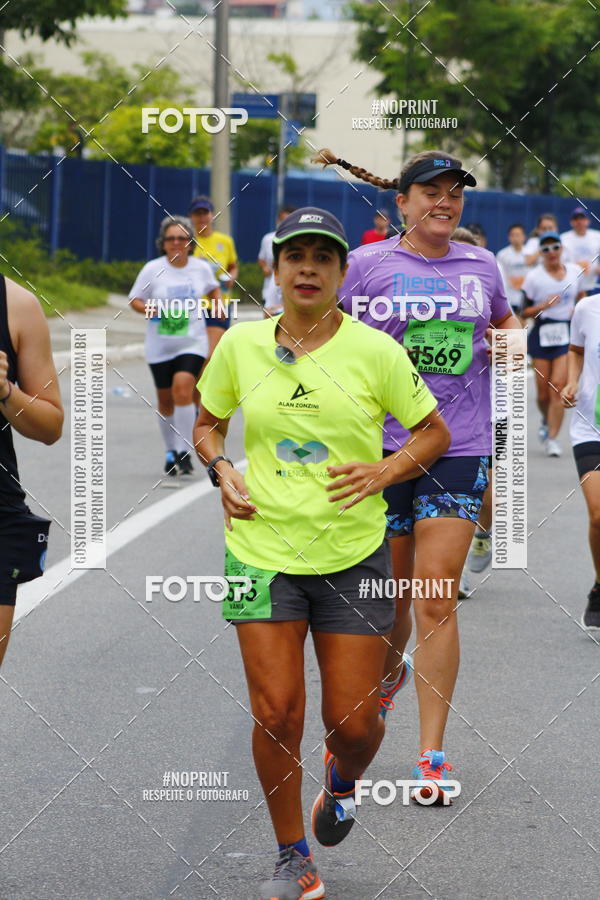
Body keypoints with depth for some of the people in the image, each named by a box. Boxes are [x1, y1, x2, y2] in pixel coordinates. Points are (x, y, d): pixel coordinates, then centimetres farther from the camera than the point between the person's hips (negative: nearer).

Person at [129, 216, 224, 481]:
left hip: (192, 342, -1)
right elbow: (135, 299, 2)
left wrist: (217, 305, 7)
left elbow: (213, 289, 23)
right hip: (160, 346, 1)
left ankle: (183, 453, -17)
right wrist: (148, 309, -17)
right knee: (165, 399, 10)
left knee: (183, 387, -21)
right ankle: (171, 452, 29)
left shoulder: (201, 268, 1)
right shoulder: (152, 269, -4)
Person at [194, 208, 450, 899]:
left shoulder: (375, 351, -5)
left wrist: (382, 472, -11)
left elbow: (434, 432, 6)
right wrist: (221, 469, -3)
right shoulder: (240, 344, 1)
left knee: (353, 723, 0)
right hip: (262, 550, 1)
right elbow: (207, 423, 17)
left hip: (353, 554, -1)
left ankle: (342, 779, 38)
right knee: (276, 714, -5)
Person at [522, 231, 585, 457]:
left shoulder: (574, 271, 6)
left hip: (567, 333, 1)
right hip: (542, 334, -1)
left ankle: (552, 438, -8)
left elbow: (581, 295, 22)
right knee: (543, 391, 3)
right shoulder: (534, 277, -3)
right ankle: (546, 421, 36)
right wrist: (543, 305, -19)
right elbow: (524, 312, -2)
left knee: (558, 386, -12)